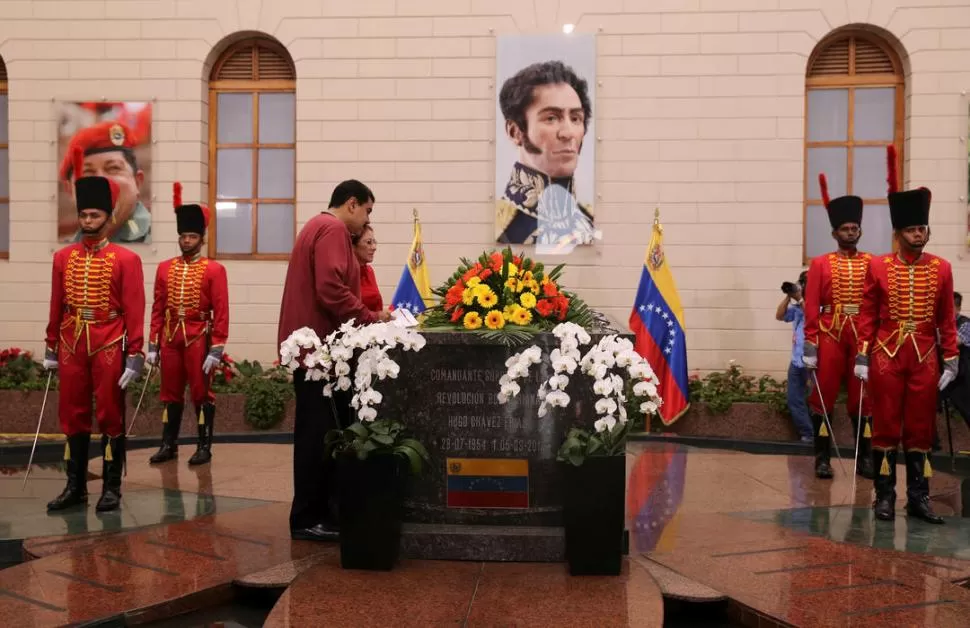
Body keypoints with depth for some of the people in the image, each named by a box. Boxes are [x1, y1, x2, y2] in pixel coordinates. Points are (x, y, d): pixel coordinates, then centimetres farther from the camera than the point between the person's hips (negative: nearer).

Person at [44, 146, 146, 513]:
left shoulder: (126, 259, -3)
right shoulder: (63, 258, 8)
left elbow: (134, 311, -6)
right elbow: (56, 307, 12)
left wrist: (135, 355, -10)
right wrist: (51, 348, 10)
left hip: (109, 347, -4)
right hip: (71, 346, 4)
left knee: (110, 417, 3)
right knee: (72, 416, 8)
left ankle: (112, 487, 12)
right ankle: (76, 486, 19)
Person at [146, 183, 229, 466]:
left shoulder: (215, 270, -4)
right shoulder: (164, 268, 8)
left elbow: (221, 312, -7)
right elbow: (157, 309, 9)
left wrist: (216, 349, -12)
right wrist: (153, 345, 5)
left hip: (199, 338, -4)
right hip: (170, 338, 4)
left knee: (202, 393, 2)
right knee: (170, 393, 10)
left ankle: (204, 447, 11)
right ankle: (169, 445, 21)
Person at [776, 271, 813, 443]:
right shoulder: (797, 306, 15)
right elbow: (779, 316, 8)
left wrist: (800, 299, -15)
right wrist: (789, 297, 0)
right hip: (796, 361, 7)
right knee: (794, 400, 6)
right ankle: (807, 434, 13)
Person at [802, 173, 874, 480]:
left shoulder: (872, 264, 8)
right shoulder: (820, 264, 3)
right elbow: (811, 307, -2)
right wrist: (810, 345, -8)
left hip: (864, 339, 2)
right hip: (830, 337, -1)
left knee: (863, 397, 7)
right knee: (824, 396, 2)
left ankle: (864, 458, 17)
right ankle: (823, 458, 11)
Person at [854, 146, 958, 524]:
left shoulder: (941, 269, 4)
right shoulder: (878, 267, -2)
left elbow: (947, 319, 7)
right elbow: (867, 316, 0)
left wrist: (951, 361, 4)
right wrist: (862, 358, -4)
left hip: (925, 361, 2)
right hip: (887, 358, -2)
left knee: (921, 430, 7)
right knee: (886, 428, 3)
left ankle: (918, 498, 17)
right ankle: (884, 496, 13)